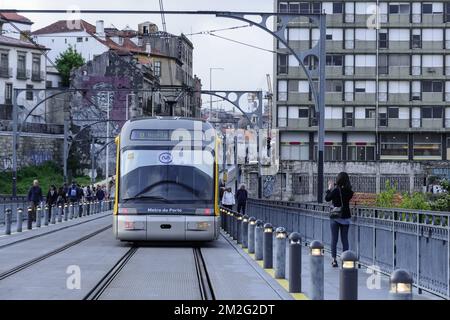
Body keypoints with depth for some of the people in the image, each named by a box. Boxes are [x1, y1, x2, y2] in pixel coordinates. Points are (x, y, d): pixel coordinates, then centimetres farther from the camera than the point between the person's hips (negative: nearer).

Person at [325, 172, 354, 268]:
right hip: (345, 217, 3)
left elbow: (327, 198, -4)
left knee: (334, 239, 3)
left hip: (335, 217, -3)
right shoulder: (349, 192, -4)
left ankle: (334, 259, 0)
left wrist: (329, 189, 11)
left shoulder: (336, 190, -16)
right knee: (345, 239, 9)